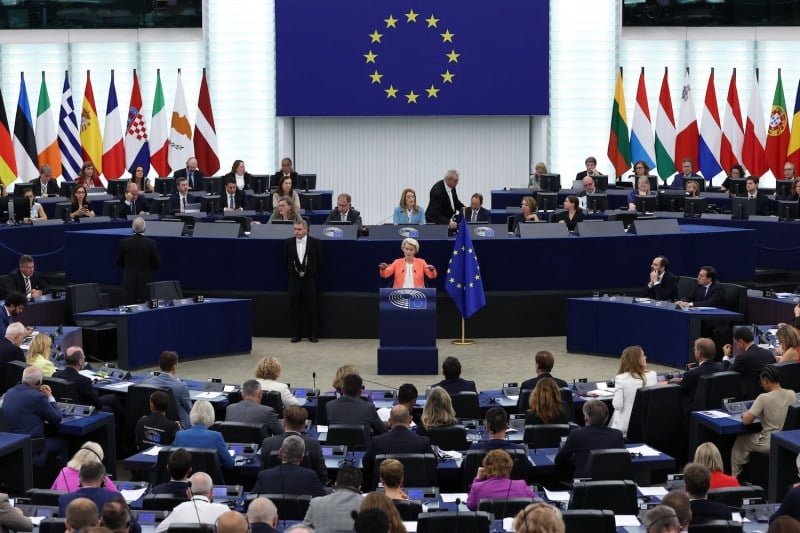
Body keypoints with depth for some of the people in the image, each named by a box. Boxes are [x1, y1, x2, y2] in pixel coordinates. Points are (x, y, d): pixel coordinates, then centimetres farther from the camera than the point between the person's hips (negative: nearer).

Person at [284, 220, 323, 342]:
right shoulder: (288, 242, 4)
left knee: (311, 308, 0)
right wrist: (291, 272, 5)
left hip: (309, 280, -2)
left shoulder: (315, 242, -2)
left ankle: (312, 335, 7)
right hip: (294, 280, 2)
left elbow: (320, 261, 3)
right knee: (294, 308, 0)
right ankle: (296, 334, 7)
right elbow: (285, 260, 11)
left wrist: (314, 274, 1)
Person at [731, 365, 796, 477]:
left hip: (769, 444, -6)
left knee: (740, 441, 21)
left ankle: (735, 476, 33)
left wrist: (745, 414, 2)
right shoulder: (792, 395, -4)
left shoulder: (764, 398, -21)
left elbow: (746, 421, -20)